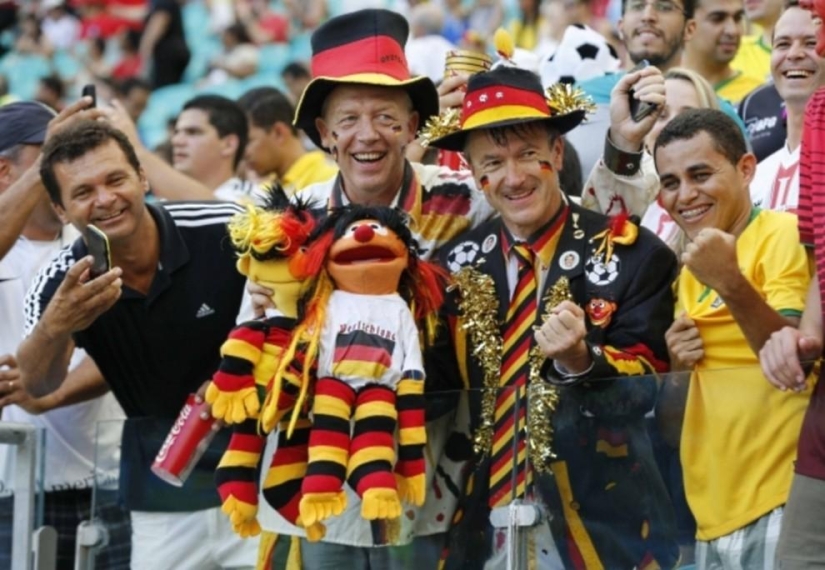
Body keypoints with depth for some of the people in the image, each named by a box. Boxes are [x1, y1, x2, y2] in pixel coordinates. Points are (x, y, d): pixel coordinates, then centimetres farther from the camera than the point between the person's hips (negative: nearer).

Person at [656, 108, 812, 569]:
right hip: (717, 514, 8)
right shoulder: (694, 265, 14)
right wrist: (679, 366, 1)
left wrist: (730, 283, -32)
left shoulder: (784, 235, -8)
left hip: (779, 506, -8)